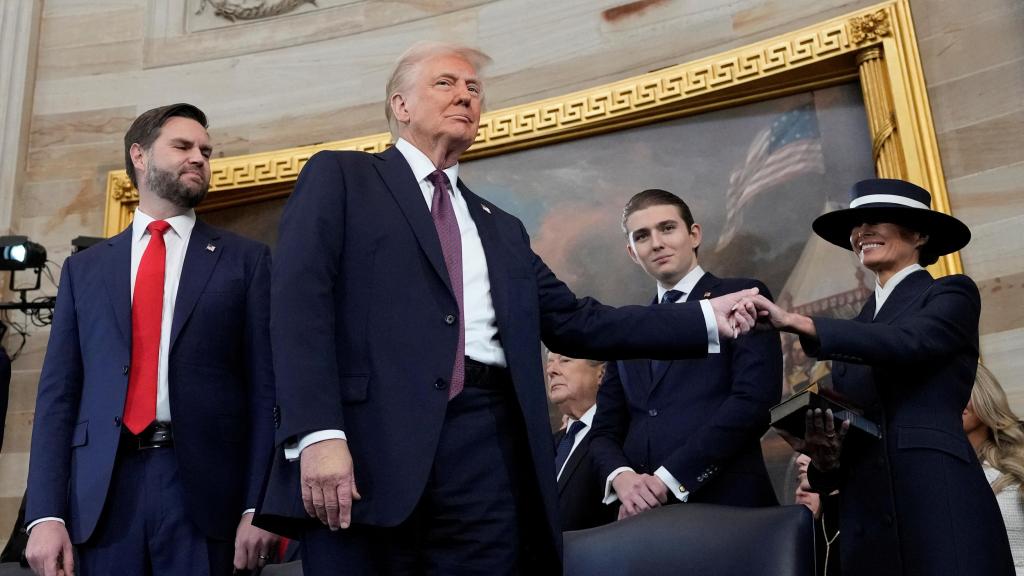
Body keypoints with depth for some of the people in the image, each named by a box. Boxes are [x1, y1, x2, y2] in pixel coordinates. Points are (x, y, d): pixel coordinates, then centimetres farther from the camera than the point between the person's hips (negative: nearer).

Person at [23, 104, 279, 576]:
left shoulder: (245, 259, 7)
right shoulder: (84, 268, 14)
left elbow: (265, 385, 0)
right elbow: (58, 391, 9)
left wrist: (259, 506, -8)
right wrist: (46, 513, -1)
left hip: (205, 489, -2)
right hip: (104, 490, 2)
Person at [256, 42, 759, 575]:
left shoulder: (501, 228, 25)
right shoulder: (339, 177, 9)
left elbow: (575, 323, 19)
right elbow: (299, 302, -4)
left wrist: (708, 319, 12)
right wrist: (318, 434, -17)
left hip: (487, 452, 5)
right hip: (369, 440, -4)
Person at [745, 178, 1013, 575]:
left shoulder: (953, 293, 5)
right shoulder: (856, 329, 21)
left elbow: (906, 342, -17)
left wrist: (796, 323, -24)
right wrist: (825, 455, -5)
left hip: (941, 504, -5)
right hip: (866, 520, 5)